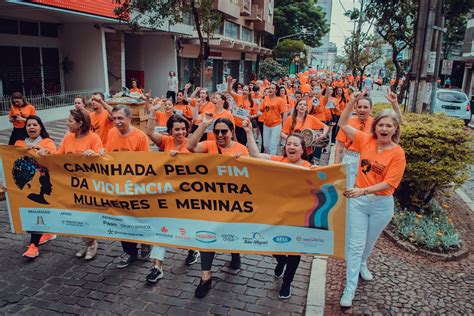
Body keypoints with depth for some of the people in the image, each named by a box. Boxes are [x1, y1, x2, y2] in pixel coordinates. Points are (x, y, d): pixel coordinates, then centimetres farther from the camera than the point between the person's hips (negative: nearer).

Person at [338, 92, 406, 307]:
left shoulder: (398, 153, -13)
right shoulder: (366, 140, -5)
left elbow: (388, 183, -18)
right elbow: (343, 124, -1)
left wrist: (363, 190, -29)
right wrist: (352, 102, -11)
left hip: (382, 204, -1)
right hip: (358, 200, 1)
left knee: (369, 241, 22)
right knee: (355, 245, 2)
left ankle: (362, 264, 53)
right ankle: (349, 290, 11)